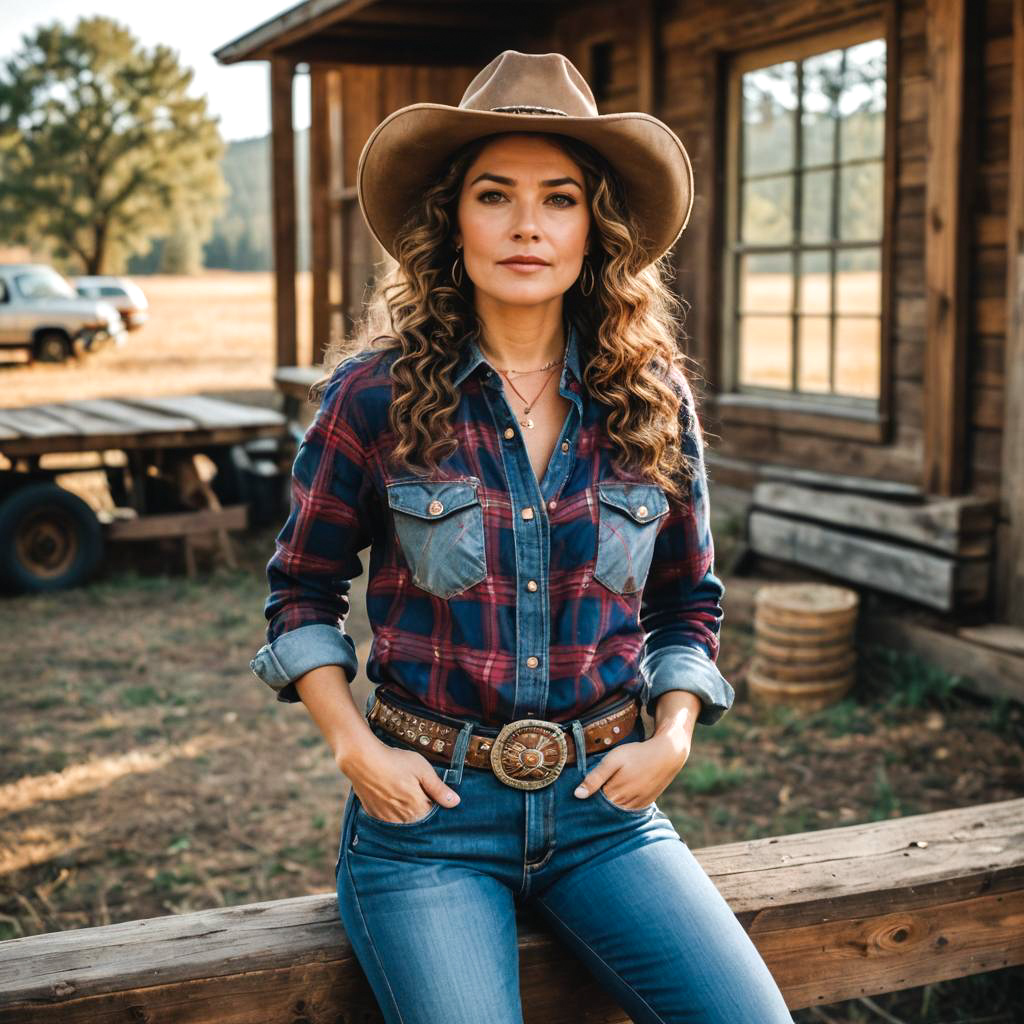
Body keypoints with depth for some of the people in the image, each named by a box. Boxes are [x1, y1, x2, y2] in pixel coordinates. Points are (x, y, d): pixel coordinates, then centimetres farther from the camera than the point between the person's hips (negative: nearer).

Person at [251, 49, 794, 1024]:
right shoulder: (377, 394, -5)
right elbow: (303, 590, 7)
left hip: (602, 804, 3)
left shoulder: (655, 403, 3)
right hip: (427, 805, -2)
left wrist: (674, 734, 1)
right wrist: (354, 745, -5)